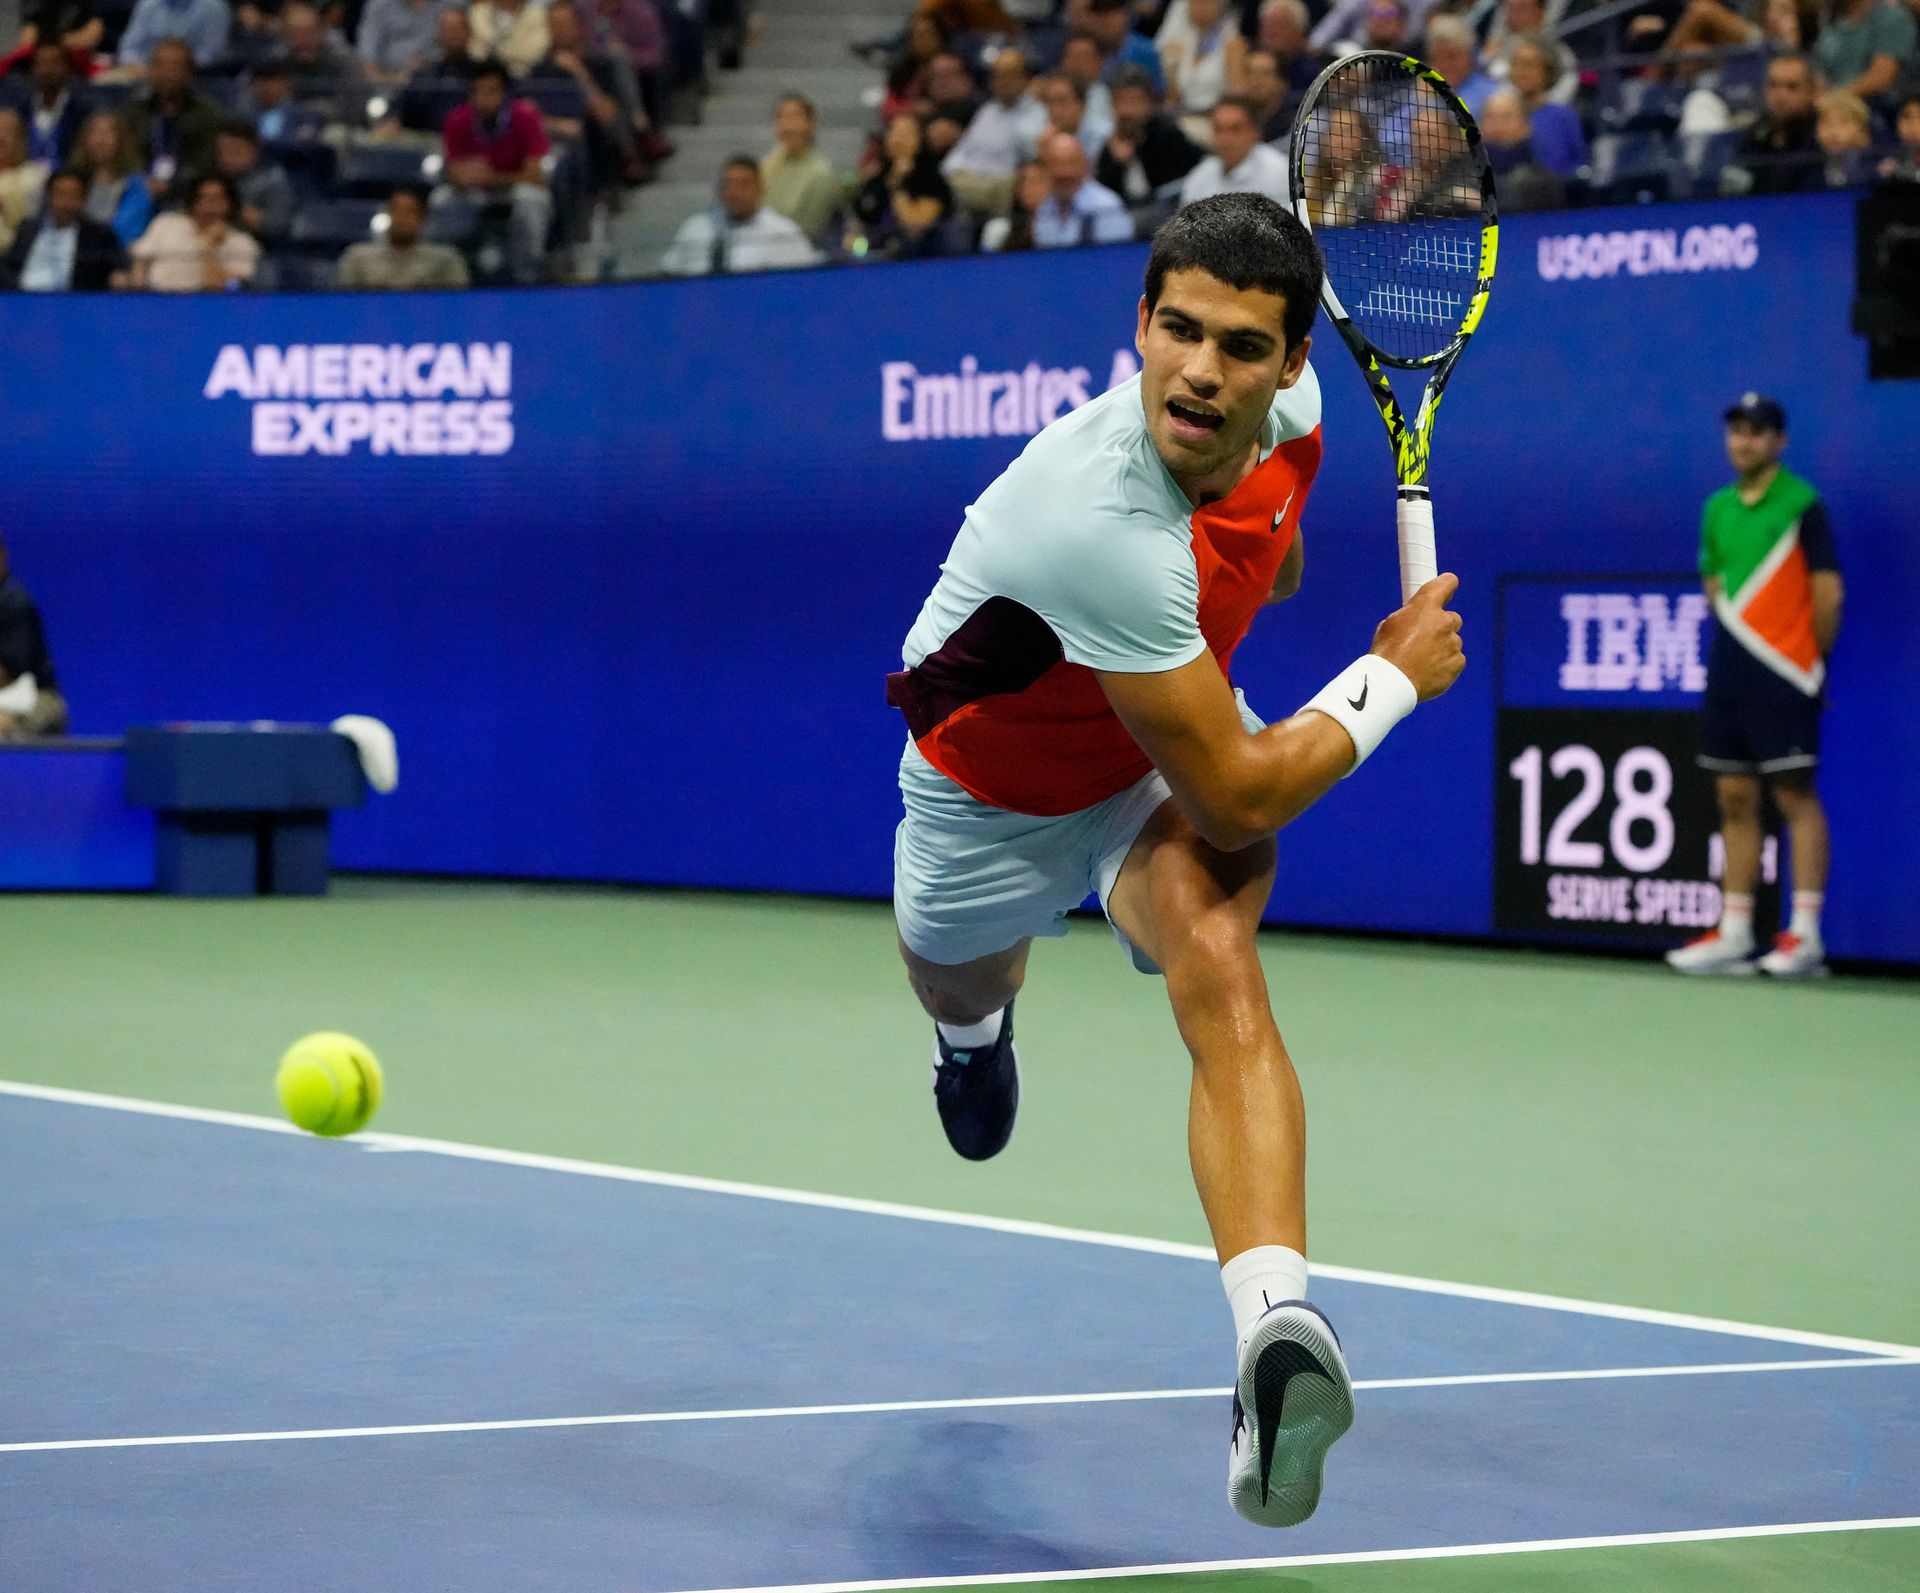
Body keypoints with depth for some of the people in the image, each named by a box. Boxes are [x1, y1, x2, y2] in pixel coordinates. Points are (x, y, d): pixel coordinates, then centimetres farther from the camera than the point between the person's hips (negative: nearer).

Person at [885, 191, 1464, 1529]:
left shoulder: (1289, 410, -25)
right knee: (959, 989, 30)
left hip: (1177, 738, 3)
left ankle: (1275, 1326, -48)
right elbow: (1236, 797, -38)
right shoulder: (1105, 526, -46)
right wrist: (1395, 676, -27)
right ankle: (979, 1022, 73)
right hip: (1002, 786, -2)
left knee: (1219, 969, -30)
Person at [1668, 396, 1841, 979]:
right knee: (1735, 801, 8)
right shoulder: (1718, 508, 13)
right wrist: (1738, 643, 12)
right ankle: (1734, 932, 12)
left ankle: (1805, 935, -7)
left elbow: (1828, 591, -6)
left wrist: (1810, 657, 2)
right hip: (1729, 676, 7)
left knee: (1796, 797, -6)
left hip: (1784, 678, -7)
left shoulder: (1802, 505, -6)